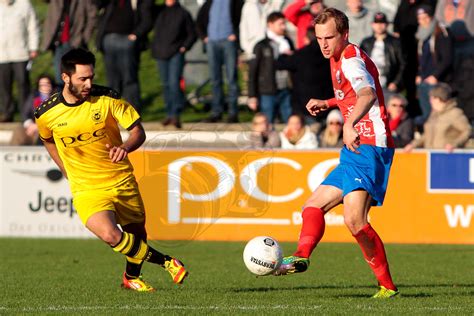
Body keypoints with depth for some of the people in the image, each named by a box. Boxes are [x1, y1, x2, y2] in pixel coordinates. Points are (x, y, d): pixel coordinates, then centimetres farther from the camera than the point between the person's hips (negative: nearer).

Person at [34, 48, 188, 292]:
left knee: (137, 233, 17)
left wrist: (125, 147, -31)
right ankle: (167, 262, -8)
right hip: (87, 190, -2)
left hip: (122, 180, 2)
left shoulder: (108, 99, -13)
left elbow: (138, 131, -10)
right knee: (110, 235, -26)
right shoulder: (46, 114, -11)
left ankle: (131, 277, 48)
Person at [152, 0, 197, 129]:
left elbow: (192, 34, 9)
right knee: (166, 84, 7)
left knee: (174, 83, -16)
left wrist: (184, 47, -4)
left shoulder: (183, 13, 4)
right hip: (161, 53, 4)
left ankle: (176, 114, -17)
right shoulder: (158, 11, 10)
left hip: (176, 54, -4)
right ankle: (169, 114, 13)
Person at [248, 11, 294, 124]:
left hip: (286, 90, 4)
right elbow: (252, 72, -3)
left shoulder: (287, 42, 10)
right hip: (268, 93, -4)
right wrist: (252, 96, -6)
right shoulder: (261, 46, -3)